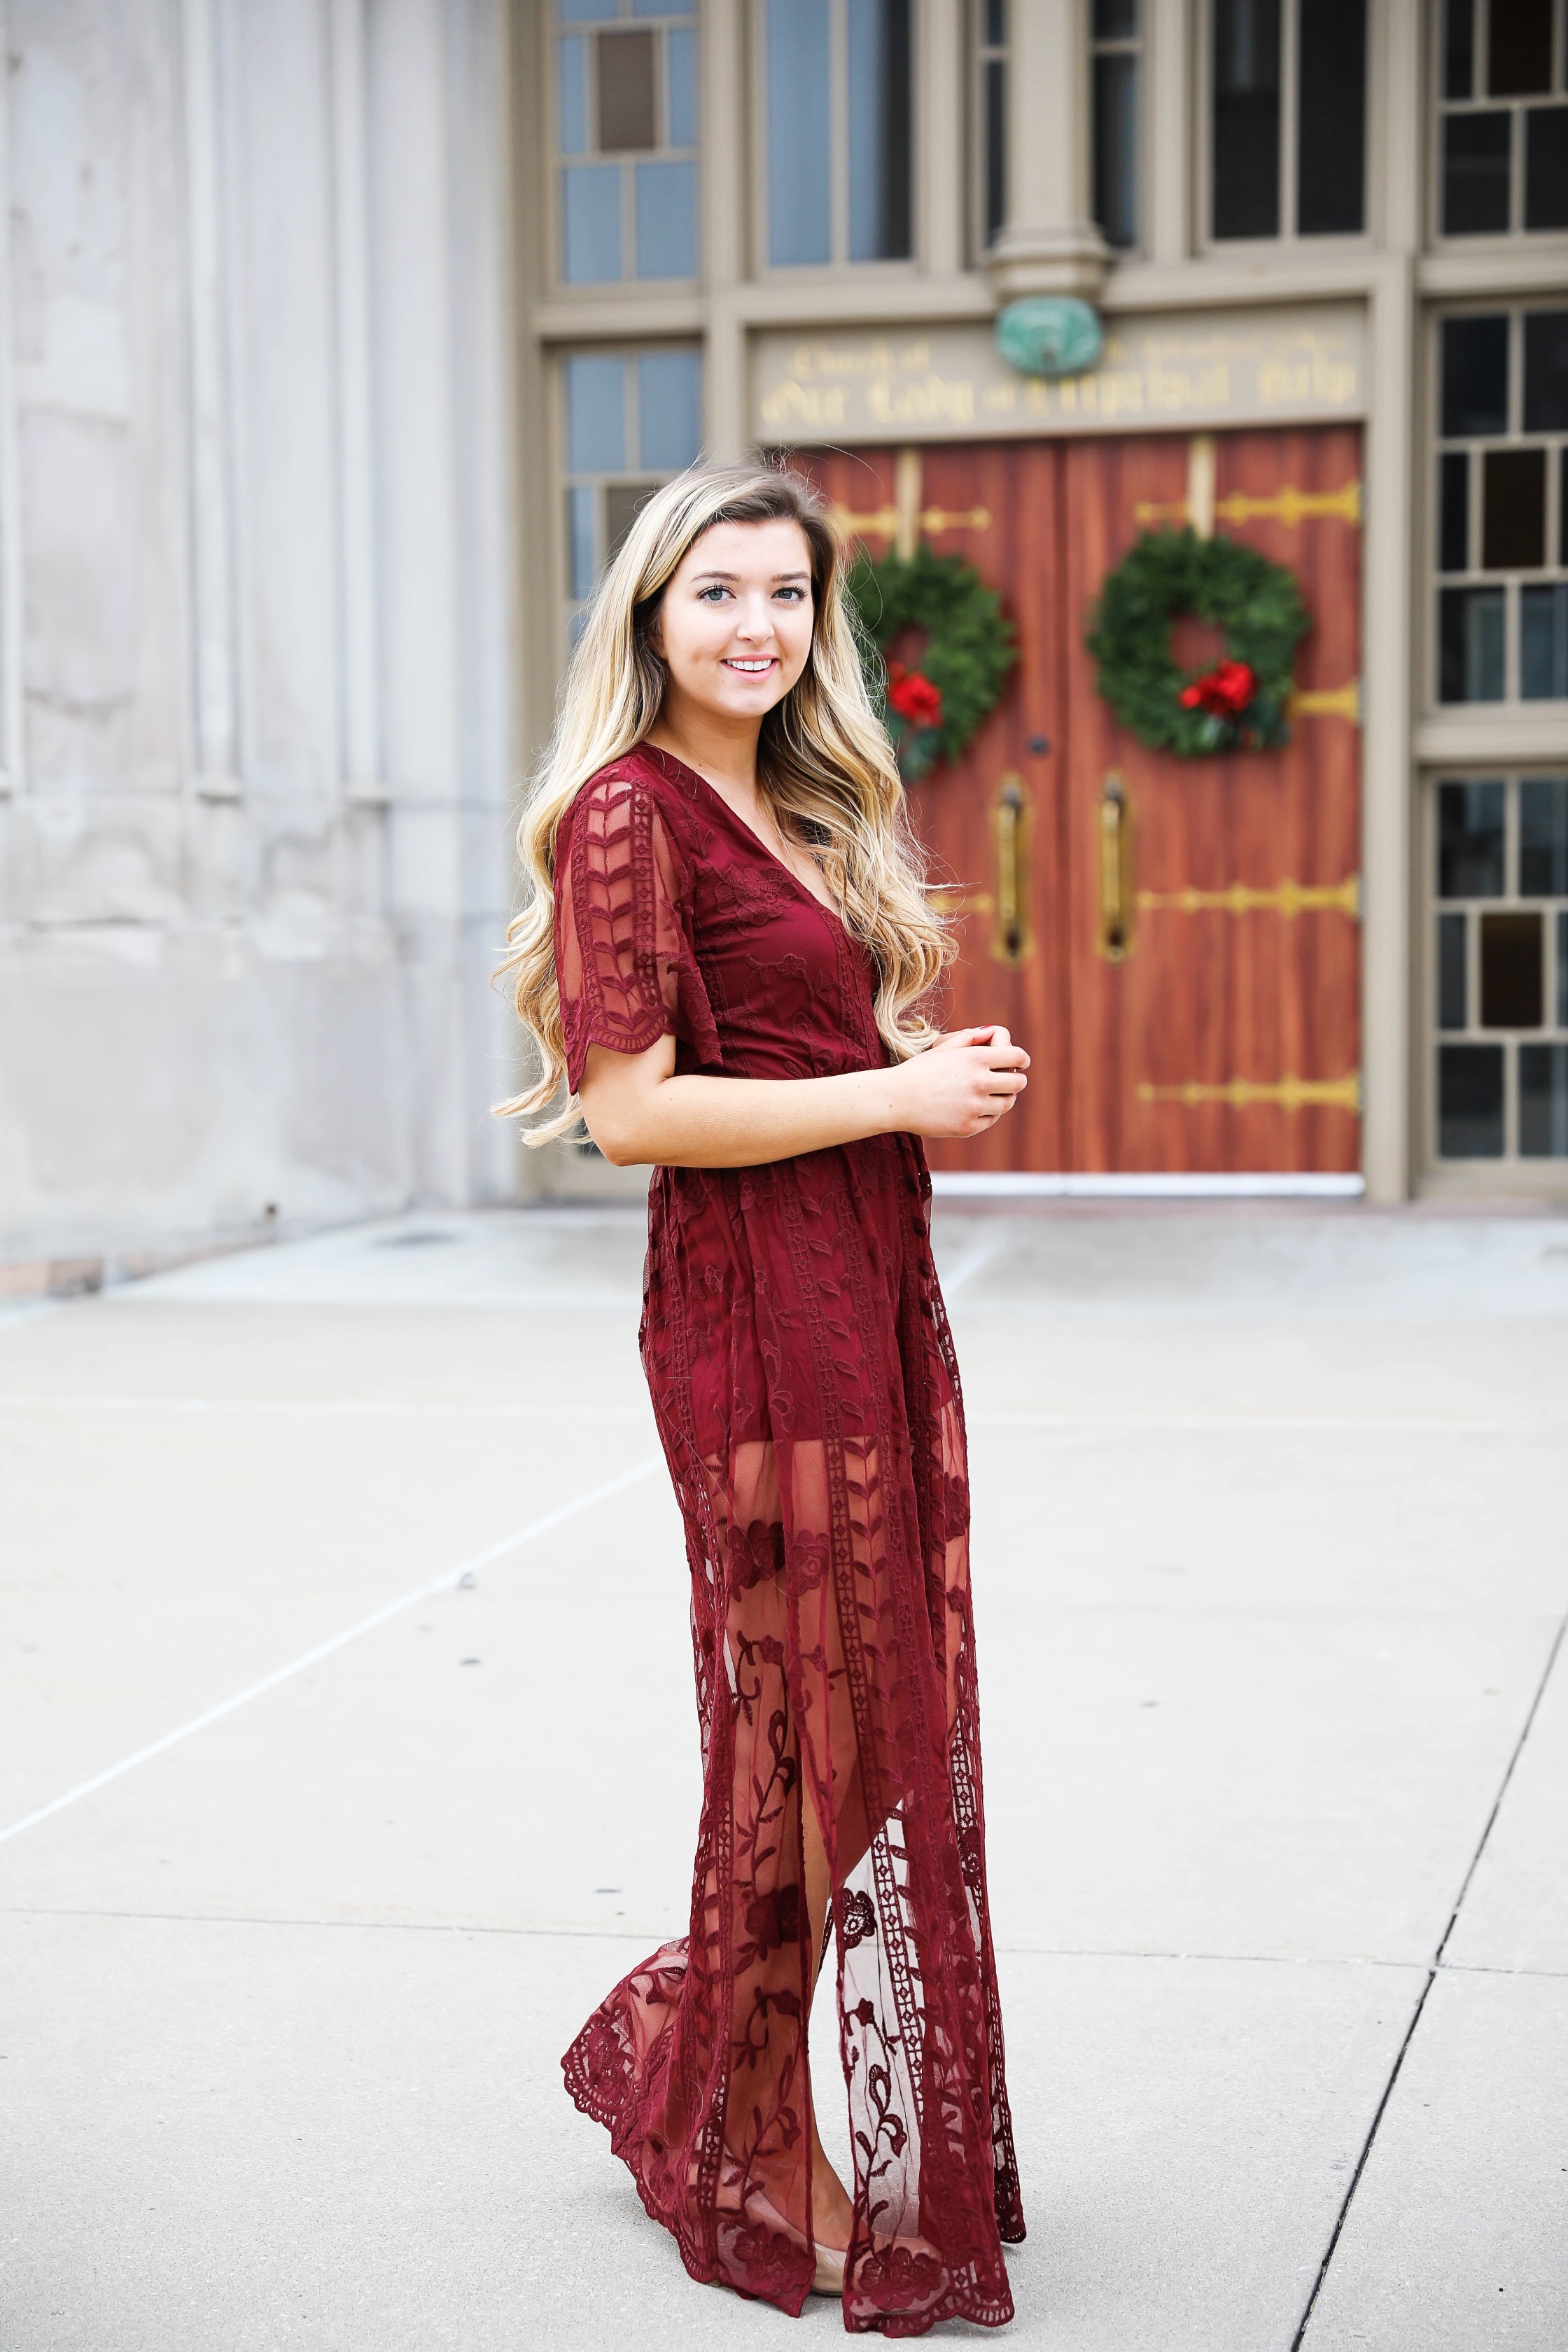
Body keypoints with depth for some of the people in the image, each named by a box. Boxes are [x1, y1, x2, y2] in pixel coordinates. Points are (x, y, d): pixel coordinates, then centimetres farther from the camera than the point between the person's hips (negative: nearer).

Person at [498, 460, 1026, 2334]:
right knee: (816, 1730, 0)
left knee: (889, 1721, 12)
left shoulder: (801, 807, 16)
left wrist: (945, 1073, 4)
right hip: (755, 1299, -9)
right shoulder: (632, 808, -11)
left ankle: (684, 2051, 29)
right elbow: (631, 1106, -18)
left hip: (871, 1289, 9)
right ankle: (758, 2159, 17)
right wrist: (904, 1093, -14)